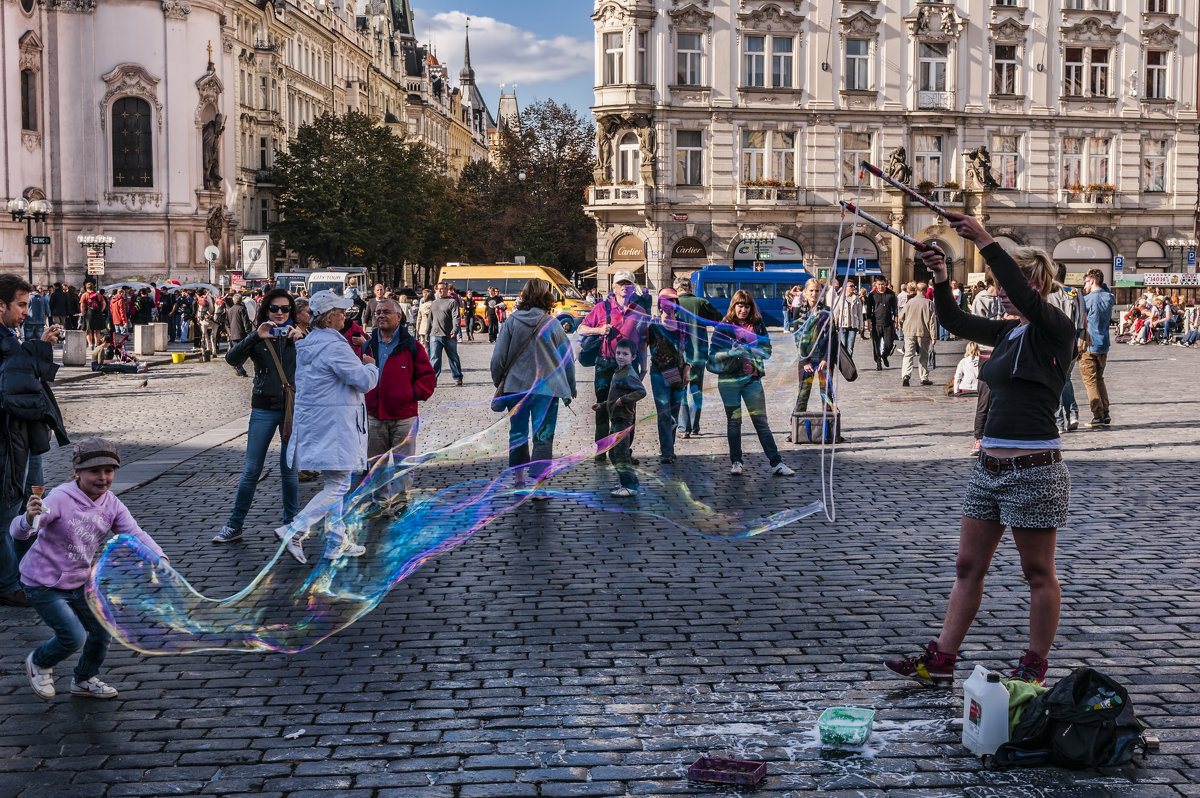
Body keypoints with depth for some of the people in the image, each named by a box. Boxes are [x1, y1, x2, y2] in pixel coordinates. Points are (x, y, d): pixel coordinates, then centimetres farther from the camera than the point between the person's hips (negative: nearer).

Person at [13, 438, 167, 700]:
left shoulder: (111, 505, -7)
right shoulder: (60, 499, -26)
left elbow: (135, 534, -15)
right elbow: (18, 531, -33)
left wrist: (159, 558, -35)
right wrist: (28, 518, -58)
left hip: (79, 582, 7)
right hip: (44, 585, -6)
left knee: (103, 631, 8)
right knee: (74, 637, -13)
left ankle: (84, 680, 35)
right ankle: (39, 663, 20)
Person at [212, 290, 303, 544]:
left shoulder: (297, 337, 5)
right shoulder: (258, 338, 3)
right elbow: (232, 358, -13)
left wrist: (302, 337, -25)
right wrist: (256, 337, -26)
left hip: (293, 408, 0)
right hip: (264, 408, 0)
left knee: (289, 469, 7)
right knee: (251, 470, 2)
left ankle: (291, 523, 18)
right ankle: (234, 525, 9)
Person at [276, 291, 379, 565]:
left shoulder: (306, 344, 11)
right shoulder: (334, 347, -19)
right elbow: (364, 381, -19)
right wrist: (371, 366, 3)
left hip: (314, 421, 10)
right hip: (333, 426, -10)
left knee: (334, 484, 16)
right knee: (336, 487, -6)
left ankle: (338, 542, 20)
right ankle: (294, 531, -12)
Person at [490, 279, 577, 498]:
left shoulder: (511, 322, -3)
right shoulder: (551, 324, -5)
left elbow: (498, 357, -1)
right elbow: (567, 358, 1)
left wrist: (498, 382, 16)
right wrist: (570, 389, 13)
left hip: (515, 387, 2)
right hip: (546, 388, -2)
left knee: (518, 433, 17)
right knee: (543, 437, 1)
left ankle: (519, 479, 27)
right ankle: (537, 485, -7)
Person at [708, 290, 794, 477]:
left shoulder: (758, 326, 7)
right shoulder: (724, 327, 0)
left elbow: (767, 350, 6)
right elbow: (713, 353, -2)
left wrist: (751, 350, -14)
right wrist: (731, 352, -19)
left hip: (752, 379, 1)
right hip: (729, 379, -1)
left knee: (761, 421, -1)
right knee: (734, 421, 6)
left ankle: (776, 463, -2)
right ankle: (735, 462, 17)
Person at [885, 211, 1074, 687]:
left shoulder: (1056, 330, -8)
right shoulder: (1007, 333, 15)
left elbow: (1027, 297, -26)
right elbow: (955, 323, 15)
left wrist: (985, 241, -30)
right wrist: (941, 280, -2)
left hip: (1034, 468, -9)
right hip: (990, 465, 9)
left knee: (1038, 573, 3)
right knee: (968, 567, 8)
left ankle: (1035, 668, 13)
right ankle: (940, 661, 11)